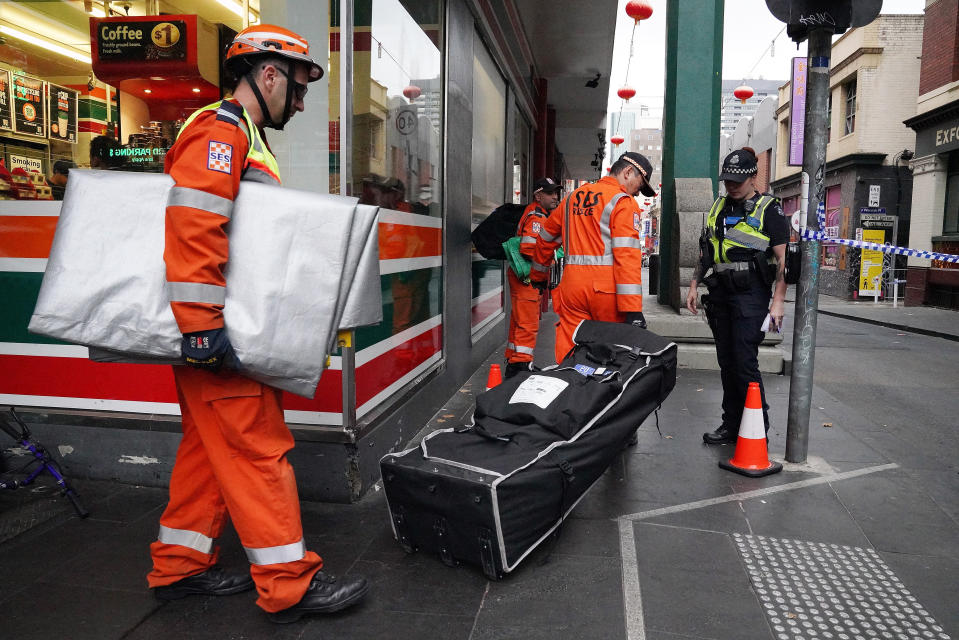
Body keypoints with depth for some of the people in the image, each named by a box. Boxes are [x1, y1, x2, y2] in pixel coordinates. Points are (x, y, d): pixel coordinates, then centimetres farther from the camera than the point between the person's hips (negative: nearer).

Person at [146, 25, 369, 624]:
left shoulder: (246, 138, 21)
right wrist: (202, 329, -25)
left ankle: (181, 564, 28)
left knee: (210, 445, 15)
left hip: (222, 329, 10)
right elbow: (192, 231, -23)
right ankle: (290, 584, 5)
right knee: (259, 448, -5)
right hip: (215, 329, -10)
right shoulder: (220, 131, -12)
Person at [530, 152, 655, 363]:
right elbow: (627, 256, -14)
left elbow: (546, 237, 28)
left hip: (572, 285, 5)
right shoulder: (624, 202, -3)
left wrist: (538, 274, 43)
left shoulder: (573, 197, 17)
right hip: (606, 289, -5)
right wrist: (633, 309, -18)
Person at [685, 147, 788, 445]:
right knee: (727, 363, 9)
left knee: (745, 362, -11)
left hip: (750, 294, -6)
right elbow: (707, 252, 22)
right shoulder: (718, 206, 16)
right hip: (720, 293, 6)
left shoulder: (769, 209, -2)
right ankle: (732, 425, 18)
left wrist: (778, 302, -12)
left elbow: (782, 259, -6)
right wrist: (694, 286, 15)